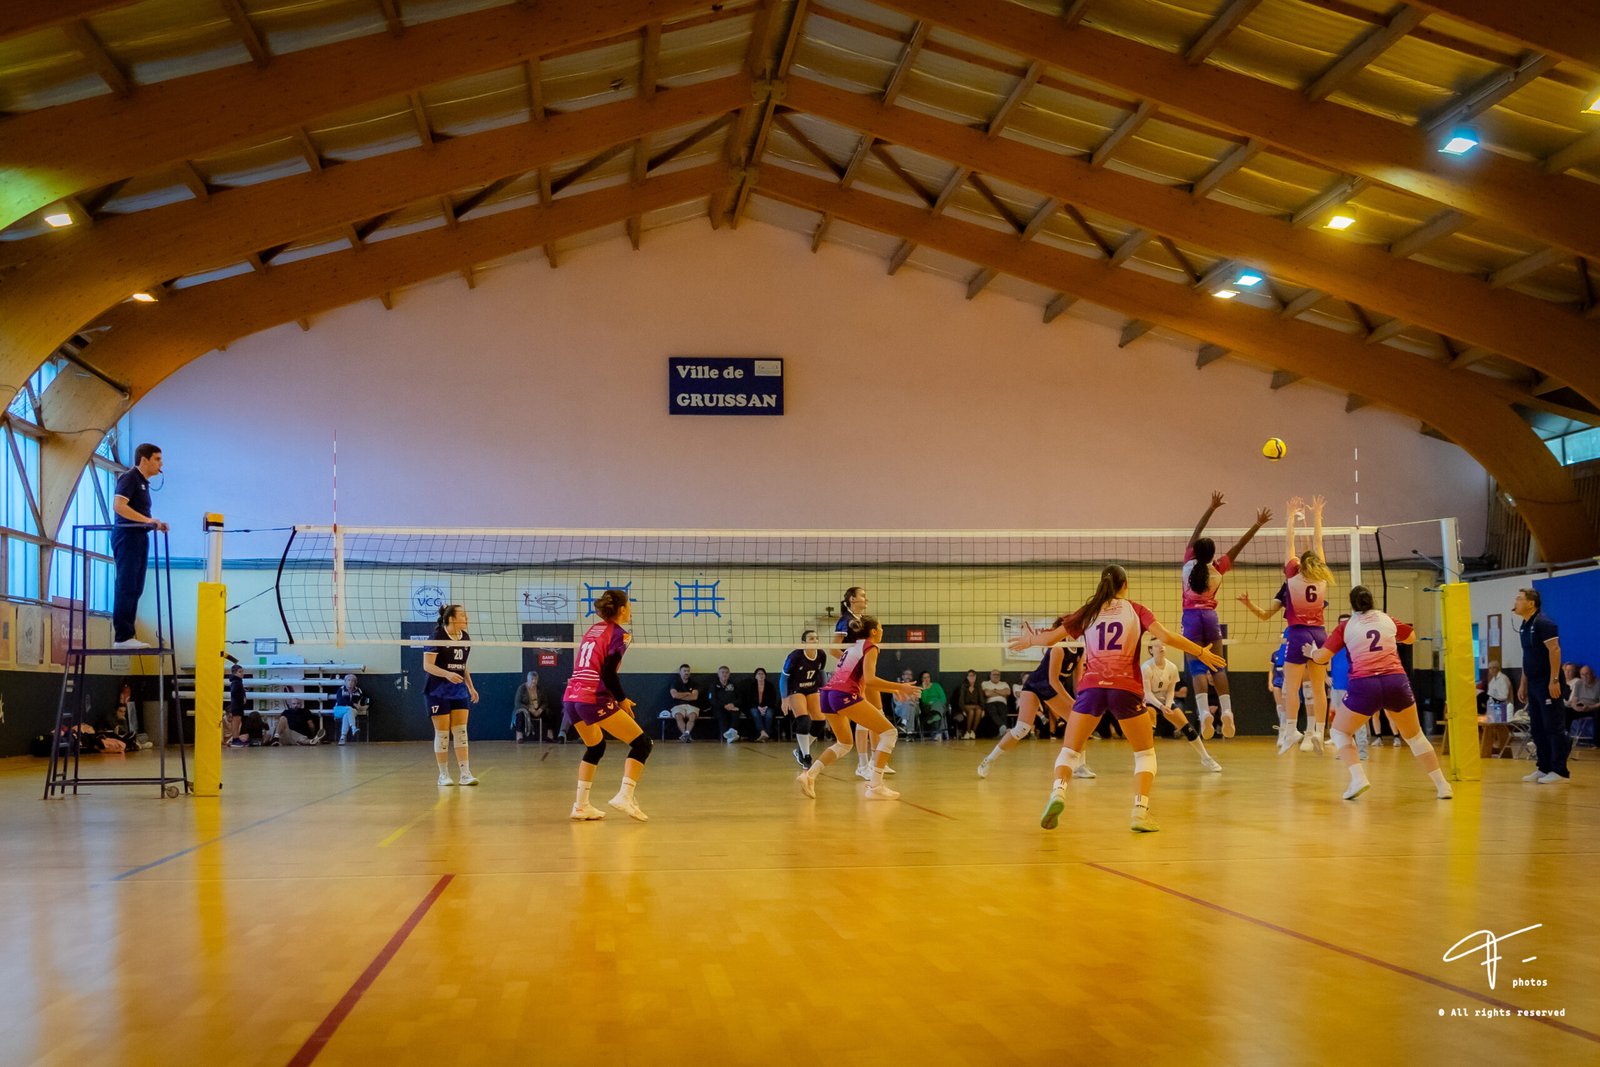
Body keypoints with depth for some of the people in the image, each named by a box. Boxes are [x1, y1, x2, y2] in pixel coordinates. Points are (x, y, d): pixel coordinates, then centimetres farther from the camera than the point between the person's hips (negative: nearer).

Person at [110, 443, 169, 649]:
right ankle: (122, 637, -9)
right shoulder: (129, 477, -8)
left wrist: (154, 523, 11)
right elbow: (118, 506, -22)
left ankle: (126, 636, 11)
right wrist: (147, 519, -25)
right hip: (127, 536, -10)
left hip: (139, 536, 10)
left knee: (135, 589, 8)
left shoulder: (143, 482, 20)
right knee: (126, 588, -10)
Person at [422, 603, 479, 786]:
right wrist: (447, 674, -29)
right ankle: (443, 775, 8)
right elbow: (427, 665, -15)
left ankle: (465, 774, -2)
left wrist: (471, 687, 15)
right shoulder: (437, 636, -12)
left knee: (461, 731, 0)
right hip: (438, 692, -5)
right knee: (442, 733, -1)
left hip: (459, 690, 6)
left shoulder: (465, 637, 8)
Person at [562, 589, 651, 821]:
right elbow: (608, 673, -11)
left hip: (571, 698, 8)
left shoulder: (592, 630, 19)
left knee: (595, 747, 28)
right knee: (642, 743, 0)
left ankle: (581, 805, 23)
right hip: (594, 700, -8)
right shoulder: (619, 634, -3)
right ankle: (625, 796, -15)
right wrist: (622, 699, 1)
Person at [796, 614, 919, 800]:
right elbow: (869, 679, -11)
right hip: (845, 695, -9)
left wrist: (891, 689, 36)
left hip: (828, 693, 9)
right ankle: (875, 787, -9)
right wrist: (899, 687, -7)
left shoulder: (853, 646, 28)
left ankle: (809, 774, 8)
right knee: (889, 732, -1)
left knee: (844, 744, 27)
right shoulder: (870, 647, 3)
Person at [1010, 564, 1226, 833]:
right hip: (1126, 688, -1)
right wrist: (1200, 652, 7)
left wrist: (1031, 640, 34)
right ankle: (1140, 812, -5)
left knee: (1070, 751, 10)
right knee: (1145, 753, 14)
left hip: (1091, 687, 1)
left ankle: (1058, 792, -19)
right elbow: (1167, 636, -3)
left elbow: (1051, 637, 14)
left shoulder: (1088, 612, 14)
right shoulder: (1135, 610, 9)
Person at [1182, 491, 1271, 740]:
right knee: (1218, 666, 6)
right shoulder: (1217, 569, -2)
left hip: (1191, 616, -1)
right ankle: (1226, 710, -7)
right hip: (1210, 616, 1)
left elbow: (1196, 531, 3)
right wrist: (1257, 525, 3)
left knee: (1197, 667, -7)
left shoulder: (1189, 563, -2)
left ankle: (1204, 711, -24)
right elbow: (1238, 545, 0)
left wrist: (1212, 508, 5)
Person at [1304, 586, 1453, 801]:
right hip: (1397, 682, 3)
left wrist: (1311, 651, 22)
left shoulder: (1345, 628, 6)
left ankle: (1358, 777, -6)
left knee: (1340, 731, 16)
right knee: (1414, 736, 21)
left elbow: (1321, 657, 0)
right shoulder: (1388, 620, 15)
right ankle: (1442, 785, 19)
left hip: (1364, 685, -3)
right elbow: (1411, 638, 34)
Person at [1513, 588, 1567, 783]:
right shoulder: (1525, 626, 15)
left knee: (1553, 727, -5)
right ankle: (1544, 768, 17)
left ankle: (1560, 771, -1)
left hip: (1548, 684, -9)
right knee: (1537, 729, 11)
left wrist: (1554, 680, -24)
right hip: (1533, 684, 9)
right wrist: (1523, 684, 20)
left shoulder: (1543, 623, -12)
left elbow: (1554, 650, -18)